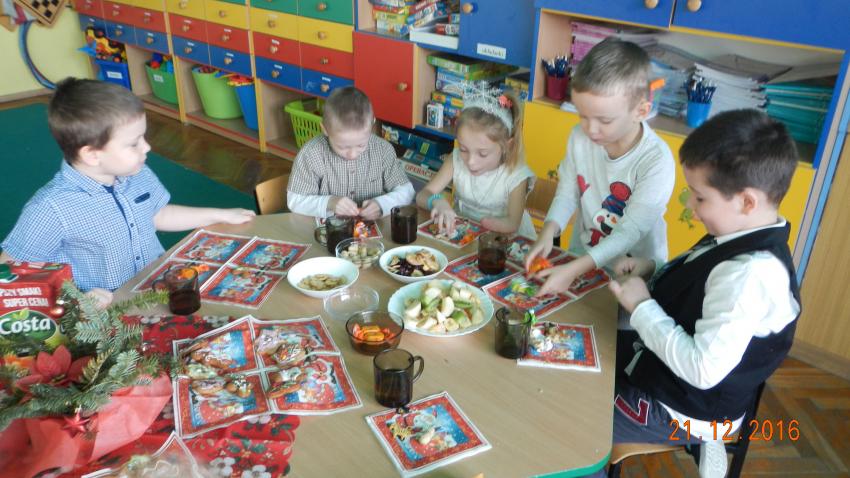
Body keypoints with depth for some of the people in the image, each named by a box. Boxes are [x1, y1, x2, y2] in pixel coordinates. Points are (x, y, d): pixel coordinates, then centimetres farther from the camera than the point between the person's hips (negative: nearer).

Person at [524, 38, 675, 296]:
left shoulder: (656, 162, -23)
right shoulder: (580, 137, -8)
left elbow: (631, 231, -24)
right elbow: (567, 193, 0)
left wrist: (573, 270, -31)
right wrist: (547, 233, -19)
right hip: (581, 258, 5)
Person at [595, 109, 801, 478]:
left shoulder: (751, 274, -33)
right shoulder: (743, 239, -5)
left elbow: (704, 369, -33)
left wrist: (642, 307, -24)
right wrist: (652, 271, -5)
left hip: (683, 407, -9)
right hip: (668, 365, 9)